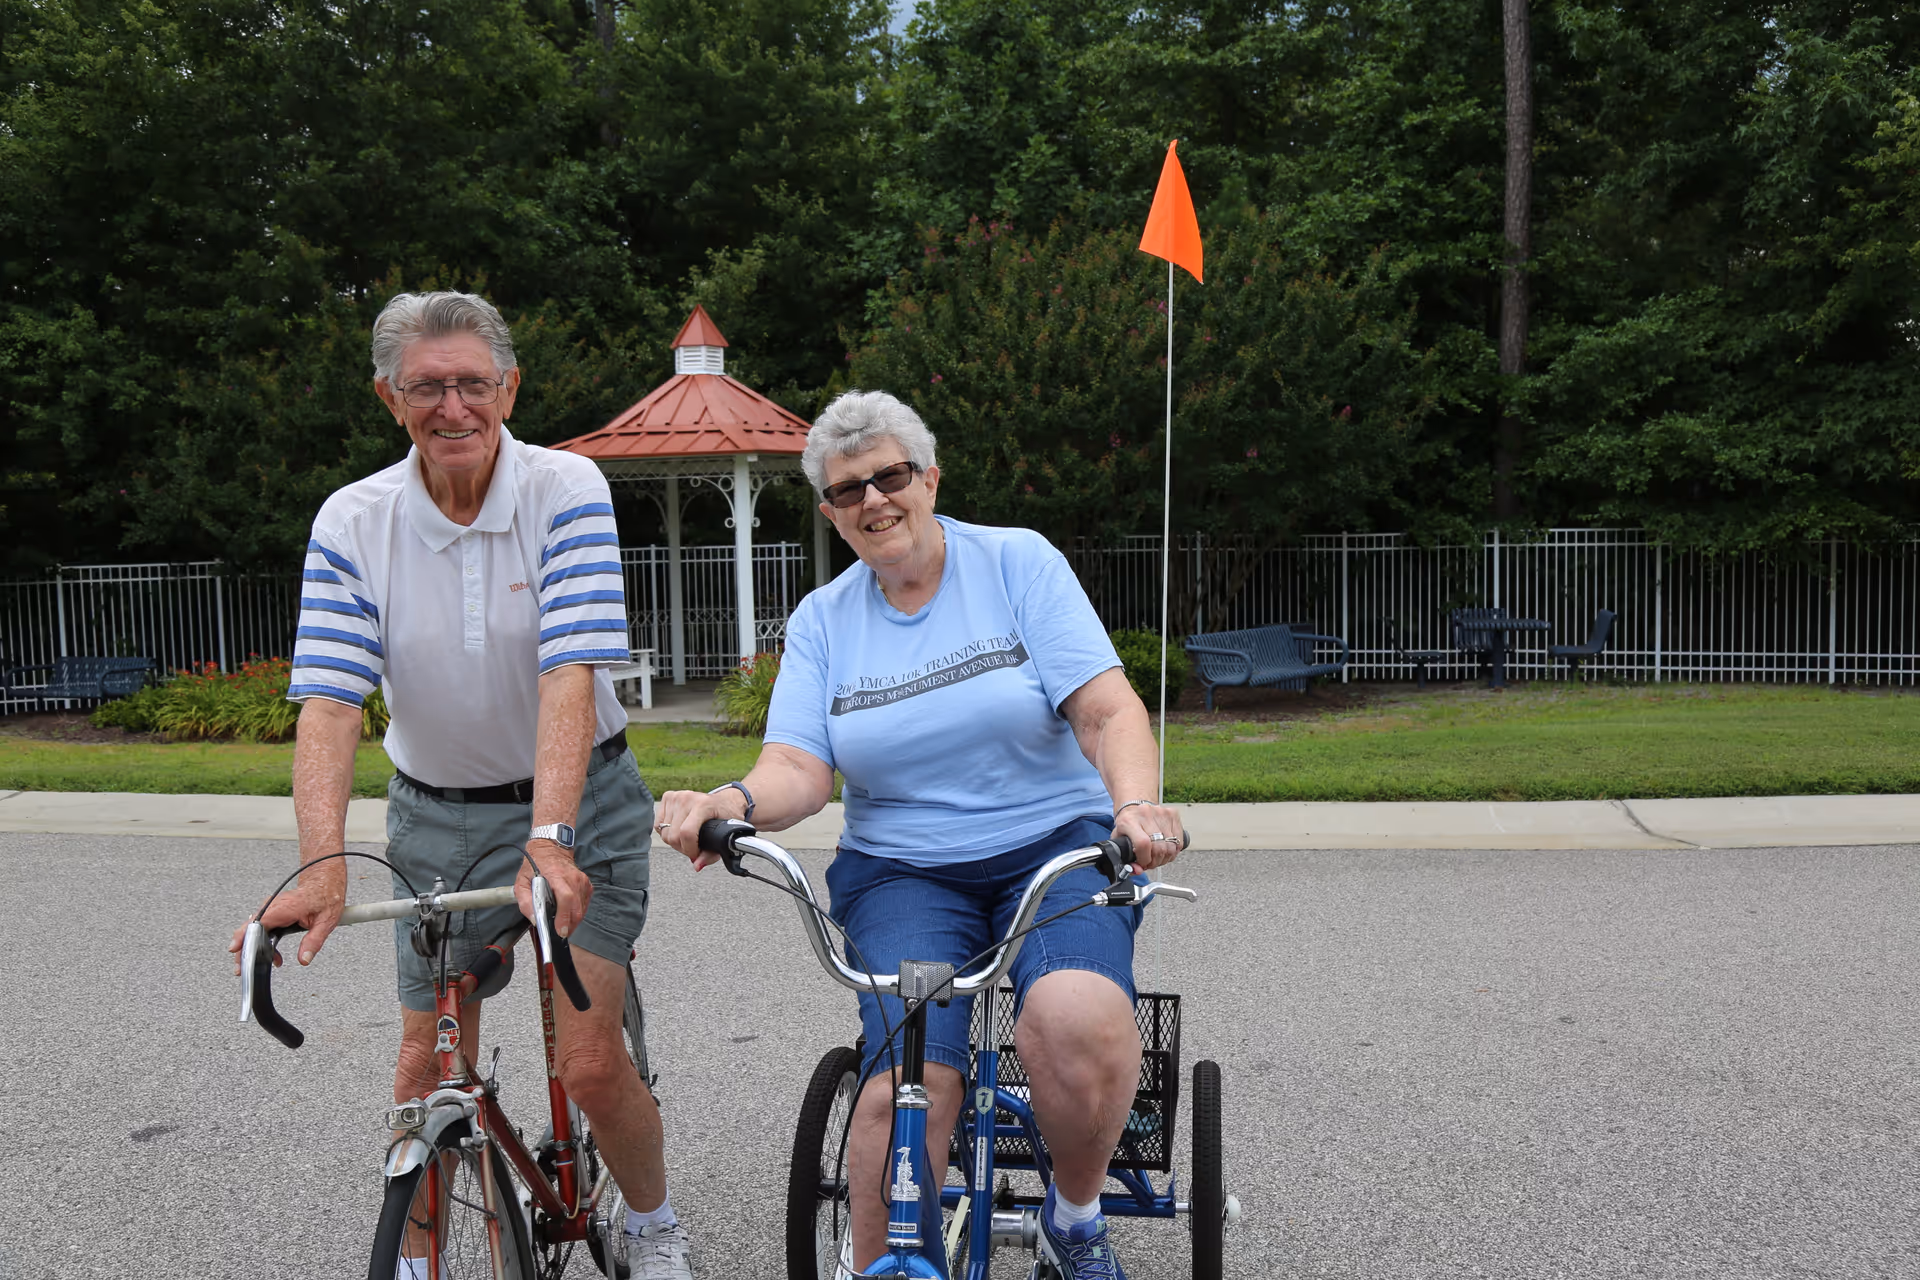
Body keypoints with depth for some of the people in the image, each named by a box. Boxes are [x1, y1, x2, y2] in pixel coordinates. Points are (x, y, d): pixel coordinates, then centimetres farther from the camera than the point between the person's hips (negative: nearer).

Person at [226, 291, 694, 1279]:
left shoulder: (567, 491, -15)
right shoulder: (352, 521, -9)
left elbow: (569, 673, -25)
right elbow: (328, 702, -17)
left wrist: (547, 838, -36)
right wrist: (323, 866, -30)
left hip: (576, 802, -2)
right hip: (435, 816, 3)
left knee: (588, 1063, -7)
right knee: (427, 1070, 8)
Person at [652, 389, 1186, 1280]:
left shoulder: (1017, 562, 1)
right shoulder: (821, 621, 8)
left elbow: (1109, 709, -8)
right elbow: (798, 769, -3)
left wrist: (1137, 804, -29)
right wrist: (735, 800, -27)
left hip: (1055, 844, -1)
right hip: (900, 871, 1)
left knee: (1077, 1021, -31)